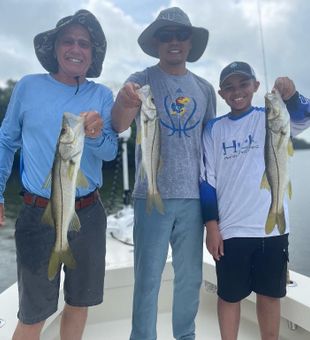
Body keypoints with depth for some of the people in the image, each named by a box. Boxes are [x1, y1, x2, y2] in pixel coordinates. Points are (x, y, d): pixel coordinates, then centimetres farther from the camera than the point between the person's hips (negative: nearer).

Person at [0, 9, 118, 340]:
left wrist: (96, 135, -27)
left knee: (79, 302, 19)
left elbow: (110, 152, -6)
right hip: (39, 215, -2)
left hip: (88, 214, 3)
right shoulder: (28, 87, -3)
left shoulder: (101, 95, 1)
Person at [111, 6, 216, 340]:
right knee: (148, 278, 2)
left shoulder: (205, 89, 11)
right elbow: (119, 125, -17)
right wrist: (123, 102, -41)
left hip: (193, 196, 4)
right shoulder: (142, 81, 0)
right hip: (153, 195, -3)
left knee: (191, 276, 14)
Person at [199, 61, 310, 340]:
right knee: (229, 296, 11)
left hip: (272, 226, 1)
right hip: (230, 230, 0)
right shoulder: (213, 130, 3)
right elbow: (207, 180, 1)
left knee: (270, 294, 15)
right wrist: (211, 226, -3)